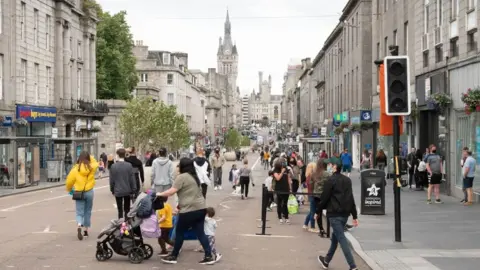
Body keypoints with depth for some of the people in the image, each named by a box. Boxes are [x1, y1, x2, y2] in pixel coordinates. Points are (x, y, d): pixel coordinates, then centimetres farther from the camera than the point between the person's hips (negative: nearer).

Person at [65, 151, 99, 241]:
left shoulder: (75, 169, -9)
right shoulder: (92, 167, -5)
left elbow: (69, 181, -3)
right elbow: (96, 163, 21)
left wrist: (69, 189, 14)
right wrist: (90, 157, 17)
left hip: (79, 193, -2)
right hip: (89, 192, 2)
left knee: (79, 212, 1)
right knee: (87, 212, 16)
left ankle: (79, 226, -26)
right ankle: (86, 230, 22)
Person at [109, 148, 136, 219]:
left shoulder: (113, 166, -7)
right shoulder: (129, 165, -8)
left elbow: (111, 180, -2)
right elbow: (132, 179, -4)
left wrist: (112, 189, 10)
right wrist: (133, 189, 4)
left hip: (118, 191, -1)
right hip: (127, 191, 1)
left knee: (120, 210, 4)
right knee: (127, 209, 12)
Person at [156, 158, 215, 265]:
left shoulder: (182, 177, -10)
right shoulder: (194, 176, 19)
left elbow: (172, 191, -14)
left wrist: (159, 194, 0)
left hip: (190, 210, -8)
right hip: (201, 208, 8)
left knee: (179, 233, 7)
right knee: (200, 233, 10)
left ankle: (173, 256, 17)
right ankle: (209, 257, 5)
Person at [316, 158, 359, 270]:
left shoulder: (330, 180, -10)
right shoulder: (347, 180, 11)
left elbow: (324, 198, -10)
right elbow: (351, 198, 11)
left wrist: (318, 212, 2)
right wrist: (354, 216, 12)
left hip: (334, 214, -7)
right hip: (345, 213, 7)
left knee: (342, 239, -7)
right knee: (335, 237, 19)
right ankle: (326, 260, 33)